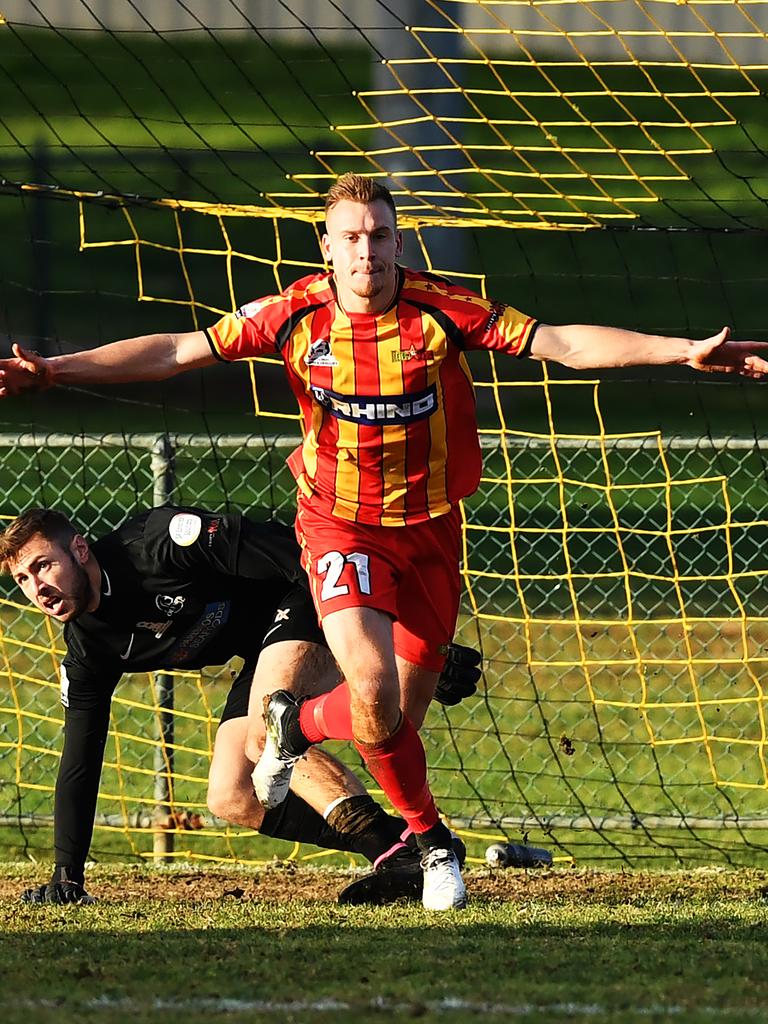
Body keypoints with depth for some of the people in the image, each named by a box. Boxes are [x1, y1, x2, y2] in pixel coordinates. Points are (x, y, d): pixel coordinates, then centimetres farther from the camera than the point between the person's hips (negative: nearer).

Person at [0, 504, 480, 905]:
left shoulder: (157, 543, -24)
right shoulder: (89, 652, 0)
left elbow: (293, 554, -25)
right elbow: (80, 761, 7)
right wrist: (66, 878, 1)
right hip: (266, 650, 9)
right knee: (232, 799, -5)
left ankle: (401, 849, -38)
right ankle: (389, 851, -10)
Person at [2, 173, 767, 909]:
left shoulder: (443, 311, -14)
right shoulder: (295, 316, -12)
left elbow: (564, 343, -15)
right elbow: (173, 351, -6)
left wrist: (683, 351, -24)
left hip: (429, 527, 2)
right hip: (341, 524, -2)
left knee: (403, 713, 4)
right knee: (374, 690, -20)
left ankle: (296, 722, 38)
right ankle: (431, 840, 5)